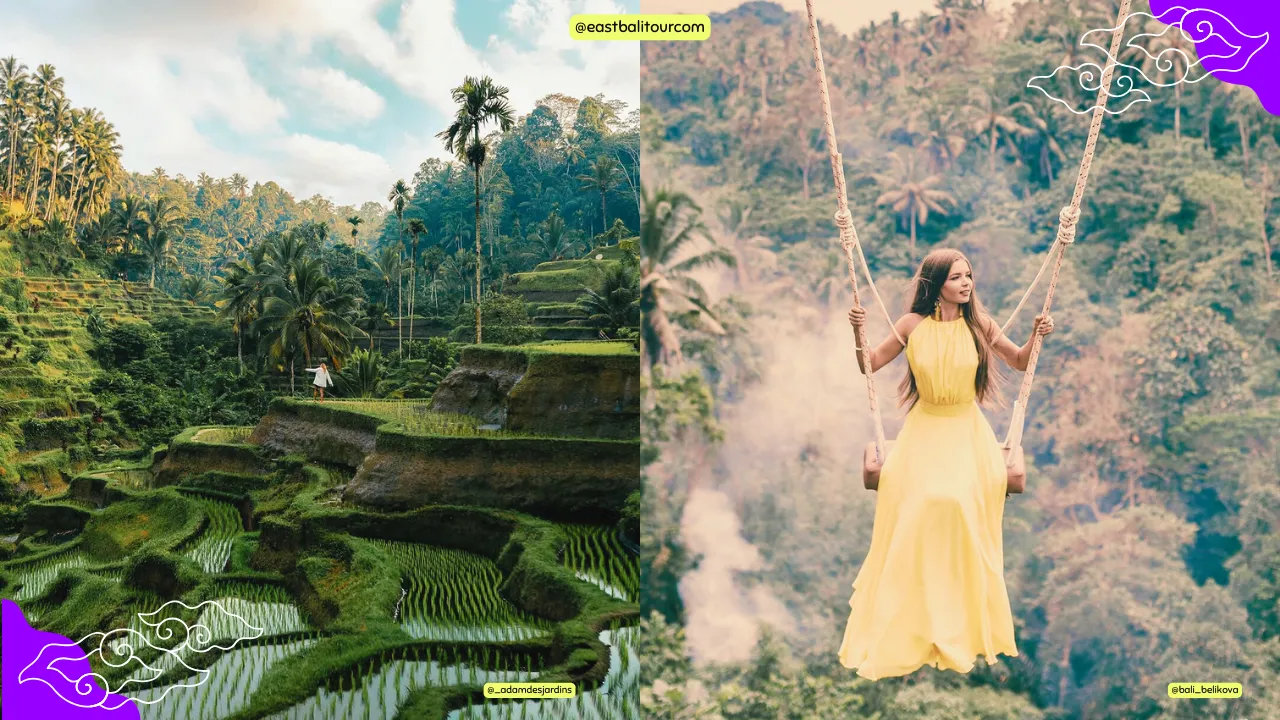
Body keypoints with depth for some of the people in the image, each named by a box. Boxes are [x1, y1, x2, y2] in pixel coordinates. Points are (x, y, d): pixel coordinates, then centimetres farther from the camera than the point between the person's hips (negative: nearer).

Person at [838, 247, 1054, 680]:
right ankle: (909, 627, -6)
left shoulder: (979, 324, -1)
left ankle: (964, 626, -6)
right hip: (924, 430, 0)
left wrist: (1036, 336, -8)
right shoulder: (913, 325, -2)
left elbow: (1020, 362, 11)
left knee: (960, 504, -24)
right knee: (916, 507, -20)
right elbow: (868, 366, 5)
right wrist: (858, 331, -11)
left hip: (967, 432, 0)